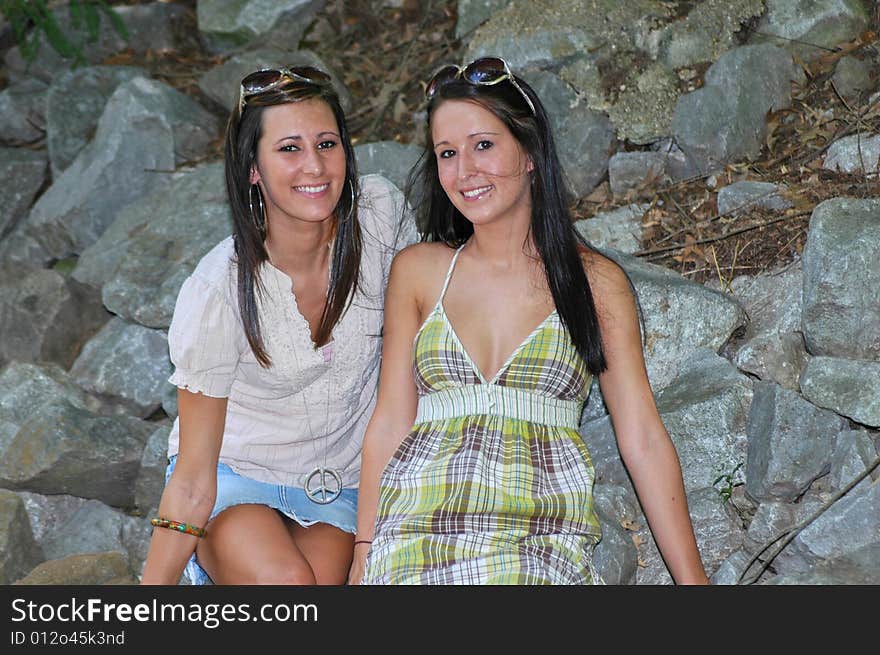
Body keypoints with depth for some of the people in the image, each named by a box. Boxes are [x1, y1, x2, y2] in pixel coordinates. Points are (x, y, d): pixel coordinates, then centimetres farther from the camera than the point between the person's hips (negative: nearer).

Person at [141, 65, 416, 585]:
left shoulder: (381, 212, -16)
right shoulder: (217, 293, -23)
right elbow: (192, 484, -18)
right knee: (286, 584, -29)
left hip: (339, 484, 3)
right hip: (235, 473, -3)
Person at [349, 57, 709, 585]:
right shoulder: (417, 270, 11)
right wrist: (364, 558, 2)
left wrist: (692, 577, 0)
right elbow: (389, 423, 10)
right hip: (419, 531, 1)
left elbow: (644, 441, 5)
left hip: (546, 540, -1)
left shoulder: (596, 280, 6)